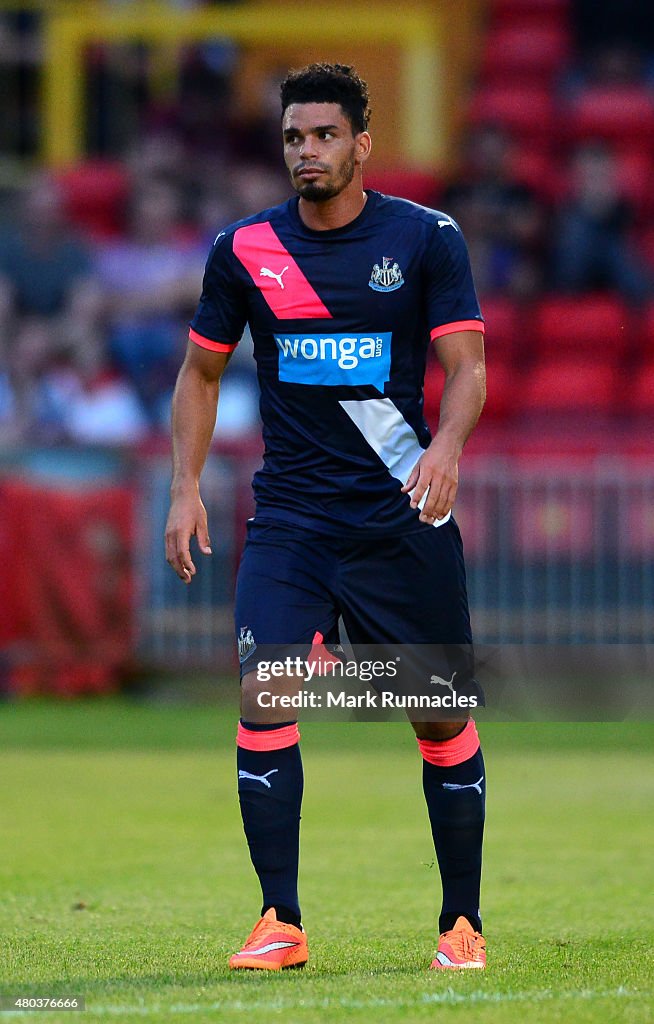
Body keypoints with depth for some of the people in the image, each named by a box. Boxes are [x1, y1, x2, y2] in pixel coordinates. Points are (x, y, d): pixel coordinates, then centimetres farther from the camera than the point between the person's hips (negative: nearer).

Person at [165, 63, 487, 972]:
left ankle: (463, 922, 17)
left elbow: (467, 365, -6)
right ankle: (281, 923, -9)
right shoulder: (245, 250, 4)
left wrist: (446, 444, -26)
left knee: (443, 721, 3)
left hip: (404, 517, -1)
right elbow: (202, 371, 15)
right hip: (289, 517, 1)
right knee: (263, 697, -16)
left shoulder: (426, 239, -1)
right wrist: (186, 487, 4)